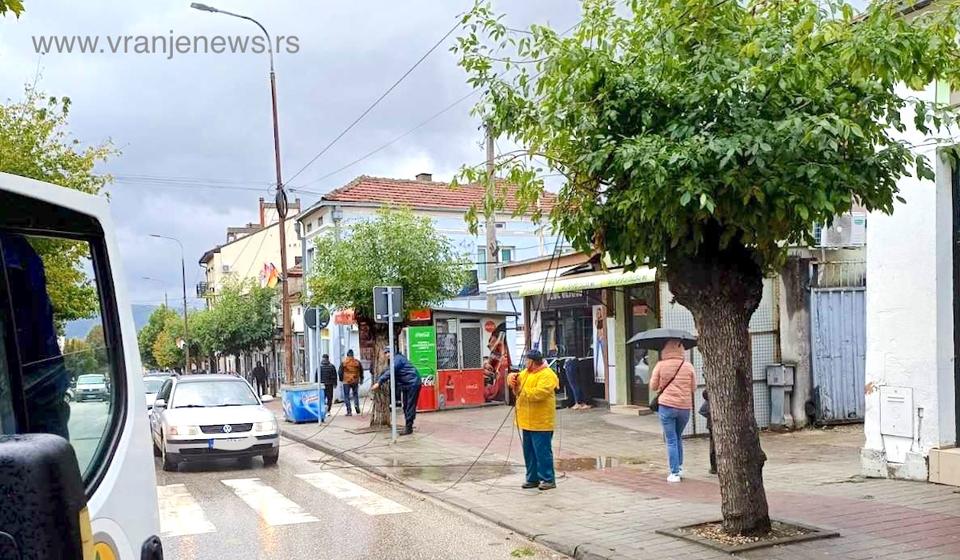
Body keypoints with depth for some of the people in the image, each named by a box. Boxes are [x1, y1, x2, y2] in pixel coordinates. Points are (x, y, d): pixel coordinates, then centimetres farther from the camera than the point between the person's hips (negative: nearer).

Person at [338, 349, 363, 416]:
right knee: (355, 394, 19)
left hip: (346, 381, -2)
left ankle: (349, 411, -1)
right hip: (355, 381, 2)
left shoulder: (343, 362, -4)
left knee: (346, 396, 3)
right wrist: (361, 379, 22)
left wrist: (341, 379, 14)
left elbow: (340, 371, 0)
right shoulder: (357, 362, 2)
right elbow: (361, 371, 10)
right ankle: (356, 405, -6)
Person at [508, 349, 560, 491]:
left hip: (540, 423, -9)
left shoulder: (547, 375, -16)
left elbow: (538, 393, -27)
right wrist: (513, 378, -1)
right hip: (527, 421, 9)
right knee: (529, 451, 14)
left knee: (542, 452, -4)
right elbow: (517, 381, 22)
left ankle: (548, 479, 4)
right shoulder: (526, 372, 13)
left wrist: (522, 391, -17)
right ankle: (532, 478, 23)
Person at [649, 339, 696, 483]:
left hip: (666, 406, -3)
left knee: (671, 440, 3)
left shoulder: (661, 366, -6)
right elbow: (693, 387, 8)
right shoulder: (688, 366, 0)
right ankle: (679, 467, 24)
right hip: (685, 407, 3)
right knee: (678, 438, 21)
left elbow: (653, 387, 1)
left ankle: (674, 473, 1)